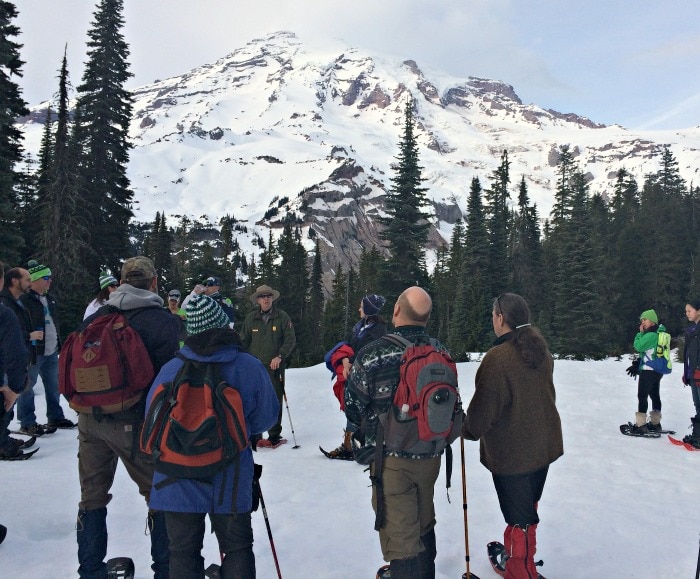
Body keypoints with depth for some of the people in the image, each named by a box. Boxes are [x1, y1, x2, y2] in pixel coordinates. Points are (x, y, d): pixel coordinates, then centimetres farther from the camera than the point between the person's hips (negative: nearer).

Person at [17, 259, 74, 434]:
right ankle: (27, 423, 10)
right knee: (27, 387, 1)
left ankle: (55, 417, 28)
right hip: (33, 353, -8)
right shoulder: (24, 300, -14)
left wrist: (59, 344, 21)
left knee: (53, 385, 16)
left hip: (51, 352, 9)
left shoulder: (50, 299, 13)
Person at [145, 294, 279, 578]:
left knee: (183, 552, 17)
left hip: (178, 483, 1)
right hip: (230, 481, 0)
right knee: (237, 549, 18)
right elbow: (266, 418, -2)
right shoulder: (251, 367, -13)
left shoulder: (171, 369, -12)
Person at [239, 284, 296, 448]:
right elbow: (243, 341, 11)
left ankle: (274, 436, 12)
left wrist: (279, 356, -14)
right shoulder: (251, 318, 7)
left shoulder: (282, 317, 0)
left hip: (275, 366, -1)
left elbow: (290, 339, -2)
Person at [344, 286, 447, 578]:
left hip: (391, 457, -5)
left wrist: (366, 430, 11)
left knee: (400, 534, 8)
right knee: (423, 525, 26)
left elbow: (353, 405, -10)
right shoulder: (440, 351, -6)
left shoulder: (373, 354, -21)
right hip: (430, 454, 5)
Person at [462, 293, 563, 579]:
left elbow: (484, 407, -20)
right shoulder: (541, 350, 0)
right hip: (544, 445, 8)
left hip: (511, 451, -8)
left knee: (519, 517, 6)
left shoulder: (498, 357, -26)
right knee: (528, 508, 25)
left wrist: (469, 430, -1)